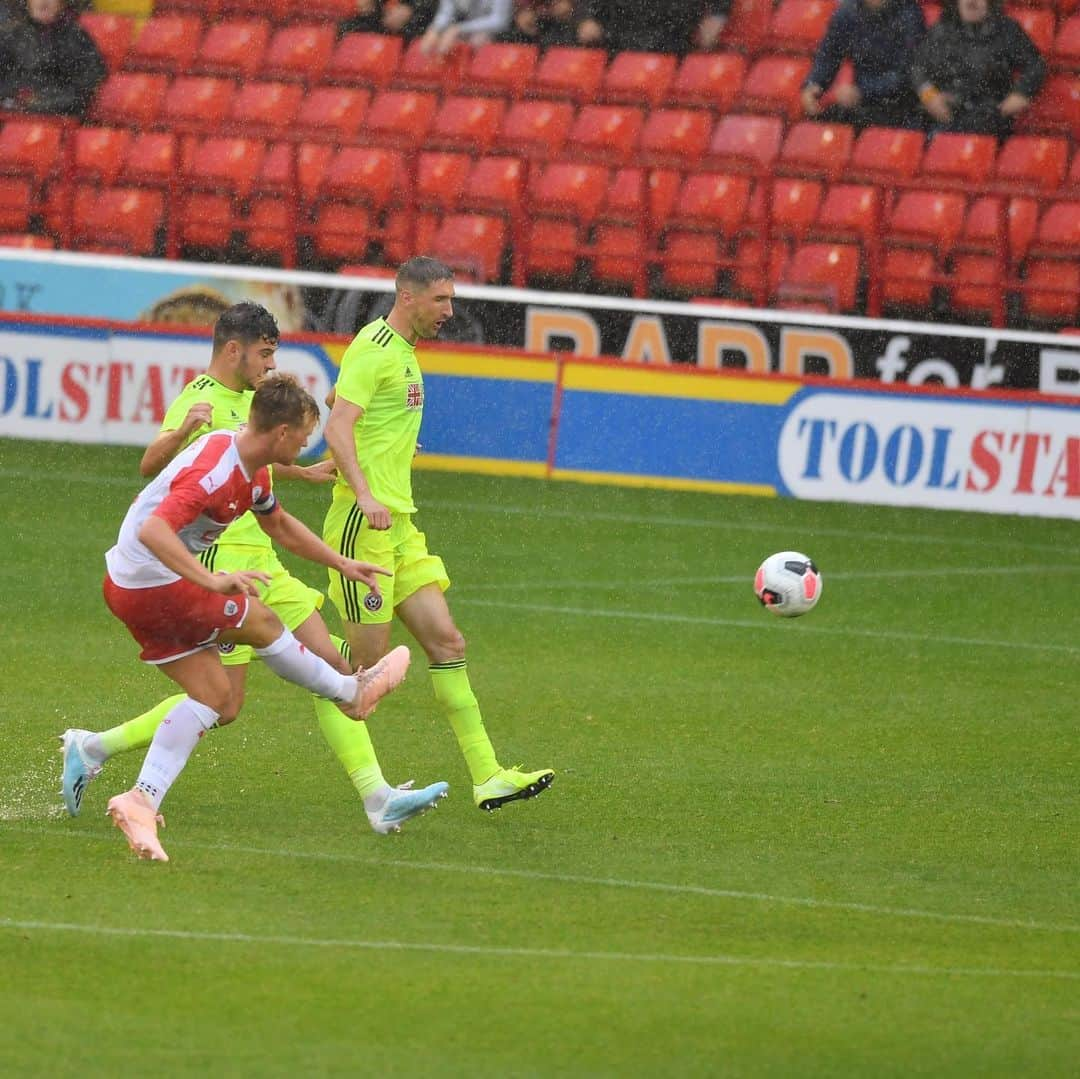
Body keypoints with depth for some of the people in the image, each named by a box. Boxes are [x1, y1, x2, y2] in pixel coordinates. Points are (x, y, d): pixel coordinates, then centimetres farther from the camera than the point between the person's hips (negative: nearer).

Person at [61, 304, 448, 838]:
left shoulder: (245, 399, 15)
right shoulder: (199, 401, -14)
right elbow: (150, 465, -30)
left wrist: (304, 473, 45)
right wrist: (180, 431, -50)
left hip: (261, 563, 9)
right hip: (221, 564, -9)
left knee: (333, 668, 1)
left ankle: (377, 797, -1)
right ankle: (94, 748, 4)